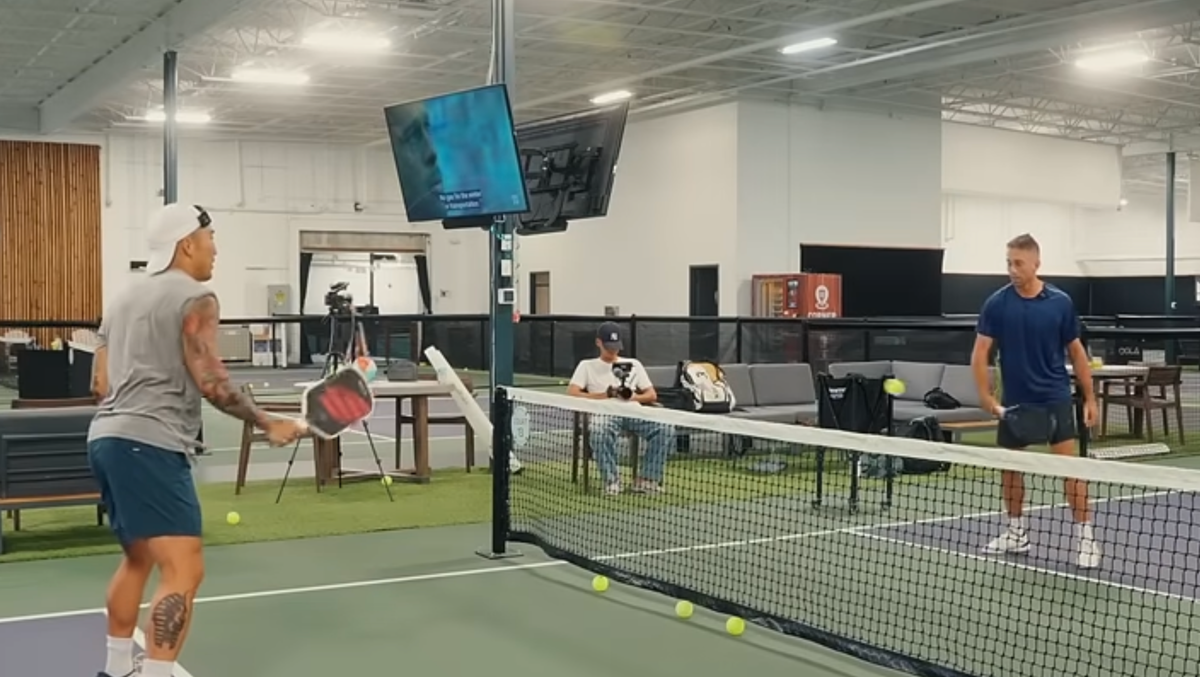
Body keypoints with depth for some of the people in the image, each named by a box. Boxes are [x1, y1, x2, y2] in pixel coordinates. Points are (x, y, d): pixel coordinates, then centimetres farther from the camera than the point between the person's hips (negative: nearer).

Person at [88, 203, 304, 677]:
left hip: (106, 438, 10)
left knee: (139, 557, 25)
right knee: (184, 571, -13)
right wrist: (269, 425, -6)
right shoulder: (194, 298, -6)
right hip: (150, 446, -10)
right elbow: (210, 382, -14)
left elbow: (100, 383, 21)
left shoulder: (124, 299, 20)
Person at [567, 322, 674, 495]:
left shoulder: (633, 364, 26)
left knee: (665, 429, -28)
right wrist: (605, 395, -9)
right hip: (605, 413, -3)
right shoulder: (587, 365, 19)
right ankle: (611, 480, -27)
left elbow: (652, 395, 20)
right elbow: (572, 393, 2)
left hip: (633, 412, 3)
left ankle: (648, 480, -21)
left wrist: (633, 397, -4)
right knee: (599, 431, -41)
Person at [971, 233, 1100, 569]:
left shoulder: (1061, 302, -4)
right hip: (1014, 400, 2)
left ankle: (1085, 537, -1)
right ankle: (1017, 533, 26)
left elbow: (1076, 352, 6)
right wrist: (987, 398, -13)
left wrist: (1090, 398, 4)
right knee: (1010, 466, 10)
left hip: (1055, 398, -2)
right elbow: (979, 354, -4)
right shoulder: (996, 303, -5)